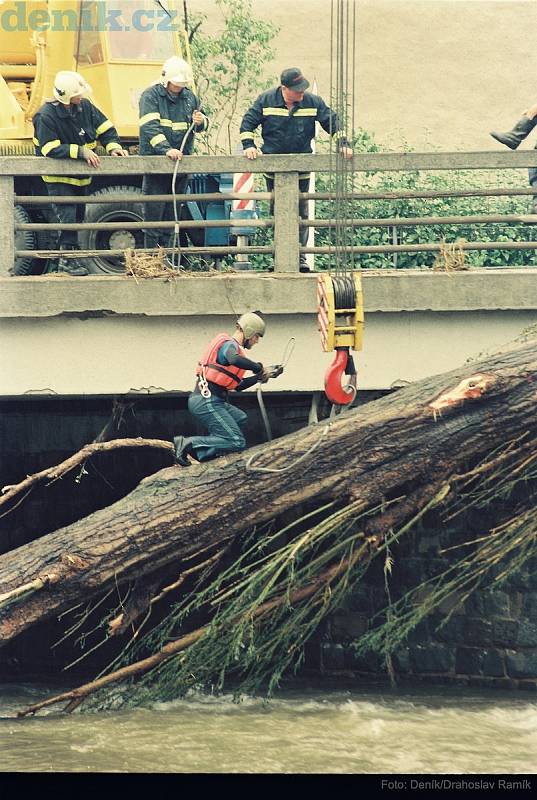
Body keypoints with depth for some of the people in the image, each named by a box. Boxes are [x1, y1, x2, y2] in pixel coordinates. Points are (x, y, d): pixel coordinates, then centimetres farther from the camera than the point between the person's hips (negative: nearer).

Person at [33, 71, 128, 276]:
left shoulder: (84, 107, -4)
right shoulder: (46, 116, -23)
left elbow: (105, 128, 2)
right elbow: (51, 149, -28)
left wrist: (113, 146, -17)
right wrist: (80, 151, -33)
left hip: (80, 175, 7)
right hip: (59, 177, -7)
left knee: (78, 216, 14)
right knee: (67, 216, -14)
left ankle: (70, 256, 26)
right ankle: (67, 259, -8)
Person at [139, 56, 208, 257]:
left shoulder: (189, 97, 12)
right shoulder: (150, 96, -6)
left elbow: (203, 124, 23)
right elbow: (150, 127, -19)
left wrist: (201, 122, -4)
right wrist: (166, 149, -32)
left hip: (181, 161, 6)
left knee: (173, 211, 9)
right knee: (154, 210, -7)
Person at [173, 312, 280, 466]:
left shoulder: (231, 346, 24)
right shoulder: (229, 345, -8)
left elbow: (238, 385, 27)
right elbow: (234, 359, -35)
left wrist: (262, 375, 22)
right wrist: (259, 368, -22)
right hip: (206, 402, -10)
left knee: (241, 418, 27)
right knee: (237, 443, -12)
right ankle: (188, 444, -15)